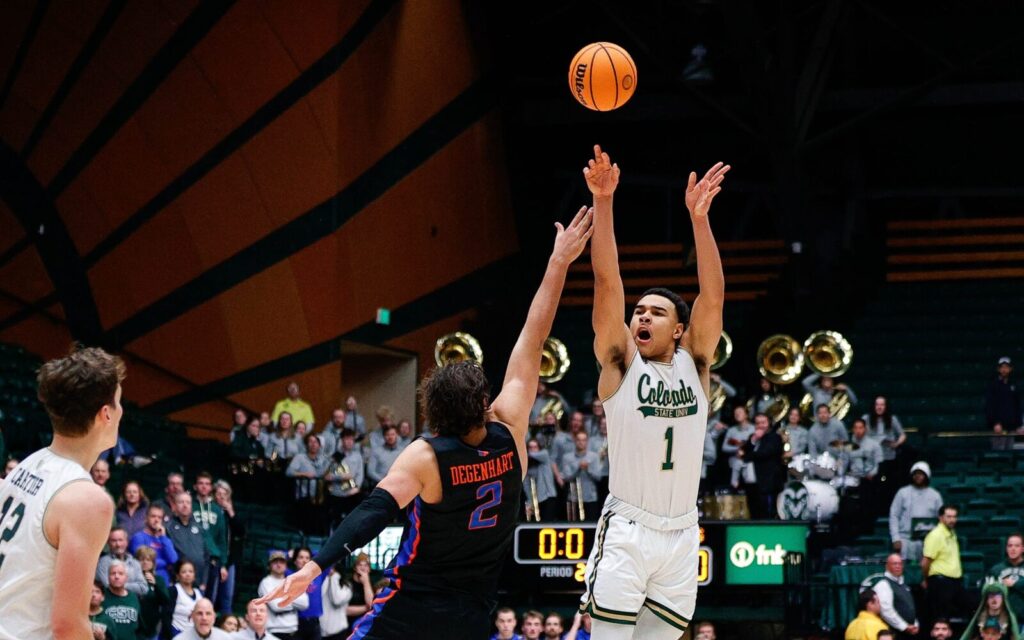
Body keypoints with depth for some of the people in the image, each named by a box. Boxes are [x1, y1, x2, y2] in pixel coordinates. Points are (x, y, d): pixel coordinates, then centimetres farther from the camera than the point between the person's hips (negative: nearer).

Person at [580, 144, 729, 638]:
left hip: (681, 536, 3)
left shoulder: (693, 364, 9)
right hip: (626, 532, -3)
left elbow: (713, 295, -4)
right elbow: (608, 283, -8)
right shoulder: (620, 363, 3)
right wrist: (603, 202, -19)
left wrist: (699, 216, -16)